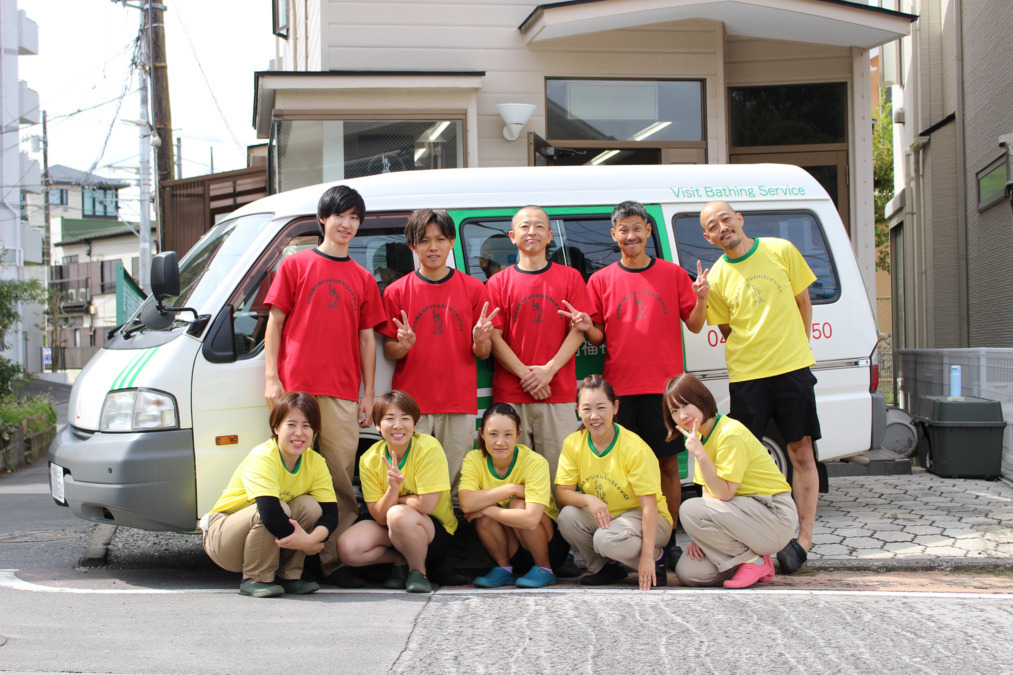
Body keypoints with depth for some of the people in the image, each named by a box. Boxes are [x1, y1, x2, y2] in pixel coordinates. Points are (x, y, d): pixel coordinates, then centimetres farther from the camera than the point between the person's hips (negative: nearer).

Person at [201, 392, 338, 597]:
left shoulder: (316, 463, -8)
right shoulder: (262, 458, -27)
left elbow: (330, 513, -16)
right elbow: (271, 513, -40)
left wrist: (312, 538, -36)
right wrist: (306, 544, -32)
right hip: (222, 536, -6)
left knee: (309, 505, -19)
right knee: (278, 508, -32)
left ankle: (288, 576, -7)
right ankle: (254, 579, -16)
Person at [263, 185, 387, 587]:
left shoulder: (362, 279, 16)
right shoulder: (295, 266, 10)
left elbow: (367, 338, 15)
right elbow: (274, 323, 7)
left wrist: (368, 395, 9)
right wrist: (271, 378, -2)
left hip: (343, 395, 2)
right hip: (296, 388, -2)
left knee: (341, 477, -2)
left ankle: (335, 561, 2)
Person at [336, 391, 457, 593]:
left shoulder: (429, 449, -19)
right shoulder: (369, 460, -7)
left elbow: (426, 504, -24)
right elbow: (379, 517, -12)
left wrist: (393, 499, -9)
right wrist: (392, 489, -31)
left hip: (437, 532, -4)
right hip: (389, 526, 4)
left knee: (398, 515, -37)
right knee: (347, 548, -23)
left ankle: (419, 570, -9)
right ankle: (400, 560, 4)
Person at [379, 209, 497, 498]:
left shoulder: (473, 288, 7)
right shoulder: (397, 291, 5)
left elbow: (483, 354, 8)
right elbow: (388, 351, 7)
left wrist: (480, 340, -15)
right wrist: (404, 345, -15)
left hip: (459, 404, 1)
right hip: (412, 403, 0)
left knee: (456, 483, 0)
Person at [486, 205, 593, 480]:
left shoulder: (570, 277, 10)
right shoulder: (498, 283, 8)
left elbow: (578, 331, 3)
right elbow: (494, 338, 2)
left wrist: (549, 370, -9)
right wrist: (525, 375, -9)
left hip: (559, 393, 0)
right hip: (510, 395, 0)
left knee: (558, 467, -2)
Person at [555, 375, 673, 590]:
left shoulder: (635, 448, -20)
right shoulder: (573, 444, -7)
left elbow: (649, 504, -21)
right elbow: (562, 494, -9)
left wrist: (647, 555, -27)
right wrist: (589, 500, -32)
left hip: (642, 517, -5)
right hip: (602, 516, 5)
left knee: (607, 540, -34)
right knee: (567, 517, -25)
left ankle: (656, 557, -3)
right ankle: (605, 567, 0)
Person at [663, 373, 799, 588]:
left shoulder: (731, 434, -19)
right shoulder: (703, 437, 10)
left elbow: (724, 494, -23)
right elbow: (709, 492, 7)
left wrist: (699, 453, -27)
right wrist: (702, 536, -7)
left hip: (774, 515, -8)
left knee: (690, 509, -29)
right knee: (688, 573, -8)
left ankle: (753, 562, -11)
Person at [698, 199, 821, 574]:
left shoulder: (781, 251, 2)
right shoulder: (717, 277, 2)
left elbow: (803, 304, 9)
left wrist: (795, 350, 5)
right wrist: (751, 356, -3)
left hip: (793, 368, 0)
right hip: (745, 375, 0)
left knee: (801, 452, 1)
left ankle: (804, 538, 8)